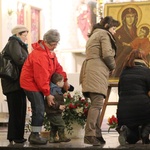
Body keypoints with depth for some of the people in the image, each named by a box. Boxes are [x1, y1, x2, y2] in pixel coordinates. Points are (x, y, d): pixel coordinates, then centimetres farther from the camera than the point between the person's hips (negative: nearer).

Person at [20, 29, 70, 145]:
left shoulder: (50, 52, 7)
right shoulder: (39, 55, -26)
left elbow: (57, 67, 15)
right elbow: (41, 77, -25)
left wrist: (65, 80, 6)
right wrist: (48, 94, -20)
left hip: (38, 84, 10)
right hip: (31, 83, -10)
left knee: (39, 109, 11)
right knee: (39, 109, -11)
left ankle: (34, 135, 19)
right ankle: (35, 136, -4)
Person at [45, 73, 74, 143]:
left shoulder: (58, 90, 12)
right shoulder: (54, 91, -22)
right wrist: (58, 106, -28)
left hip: (55, 113, 11)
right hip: (53, 113, -11)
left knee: (54, 126, 16)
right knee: (61, 124, -4)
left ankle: (52, 138, 21)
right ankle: (62, 137, 7)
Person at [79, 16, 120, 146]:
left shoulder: (94, 34, 30)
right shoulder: (104, 34, 1)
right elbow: (107, 54, -12)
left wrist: (109, 67, 16)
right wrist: (113, 67, 5)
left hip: (90, 71, 10)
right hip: (97, 72, -10)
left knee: (96, 104, 8)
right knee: (97, 103, -16)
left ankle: (97, 135, 6)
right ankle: (90, 134, -24)